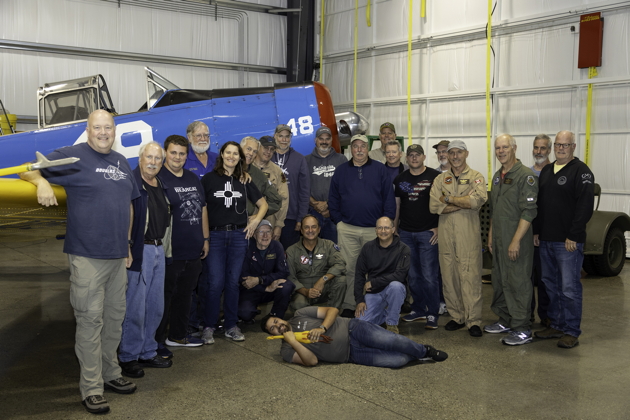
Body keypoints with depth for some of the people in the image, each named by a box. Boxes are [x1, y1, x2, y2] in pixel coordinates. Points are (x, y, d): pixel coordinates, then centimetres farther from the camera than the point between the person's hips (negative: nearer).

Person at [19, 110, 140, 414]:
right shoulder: (73, 157, -4)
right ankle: (91, 388, 5)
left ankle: (110, 374, 29)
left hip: (117, 255, 7)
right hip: (87, 256, -6)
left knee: (115, 317, 14)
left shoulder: (121, 162, 15)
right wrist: (43, 182, -27)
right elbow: (28, 171, -5)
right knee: (90, 320, -4)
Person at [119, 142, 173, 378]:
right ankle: (128, 357, 11)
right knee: (135, 308, -2)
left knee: (156, 307, 14)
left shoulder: (161, 186, 14)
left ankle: (147, 352, 27)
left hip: (159, 250, 8)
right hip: (140, 250, -8)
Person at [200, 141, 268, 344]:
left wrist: (256, 221, 5)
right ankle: (208, 327, 9)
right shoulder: (209, 178, 1)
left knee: (233, 282, 7)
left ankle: (231, 326, 17)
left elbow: (263, 204, 19)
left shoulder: (244, 181, 10)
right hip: (215, 235, -2)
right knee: (215, 283, -4)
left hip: (239, 235, 3)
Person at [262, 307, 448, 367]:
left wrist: (322, 328, -19)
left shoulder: (300, 315, 5)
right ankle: (416, 356, 13)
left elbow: (333, 310, -1)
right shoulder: (287, 350, 4)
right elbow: (312, 361, -12)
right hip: (352, 355, 0)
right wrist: (293, 342, -20)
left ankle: (423, 350, 9)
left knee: (393, 342, -22)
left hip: (352, 330, 0)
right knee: (397, 361, -19)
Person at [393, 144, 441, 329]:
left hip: (427, 233, -4)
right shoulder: (400, 179, 11)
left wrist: (439, 227, -8)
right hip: (406, 233, 4)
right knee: (412, 275, 10)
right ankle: (418, 309, 23)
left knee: (429, 275, -4)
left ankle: (432, 314, 6)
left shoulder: (435, 177, -2)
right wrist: (394, 229, 10)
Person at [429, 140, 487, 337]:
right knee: (449, 275, 6)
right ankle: (457, 317, 17)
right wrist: (464, 202, -8)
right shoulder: (440, 179, 13)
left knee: (470, 276, -6)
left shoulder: (476, 177, 5)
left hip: (469, 234, -3)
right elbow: (434, 206, -2)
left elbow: (478, 200, -14)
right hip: (446, 234, 3)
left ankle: (473, 321, 1)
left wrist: (448, 199, -8)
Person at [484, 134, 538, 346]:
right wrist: (490, 235, 17)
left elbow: (529, 211, -18)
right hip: (499, 240, 9)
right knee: (500, 282, 14)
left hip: (517, 240, -8)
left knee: (519, 283, -4)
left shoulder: (526, 175, -12)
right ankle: (506, 320, 26)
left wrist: (516, 240, -21)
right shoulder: (497, 176, 15)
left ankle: (522, 329, 3)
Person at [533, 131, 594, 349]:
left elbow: (585, 206, -15)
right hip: (546, 240, 8)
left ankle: (571, 331, 7)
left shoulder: (581, 171, -7)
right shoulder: (546, 171, 15)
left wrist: (573, 236, -18)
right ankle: (556, 325, 25)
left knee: (569, 288, -3)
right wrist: (537, 231, 13)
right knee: (551, 285, 14)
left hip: (568, 241, -7)